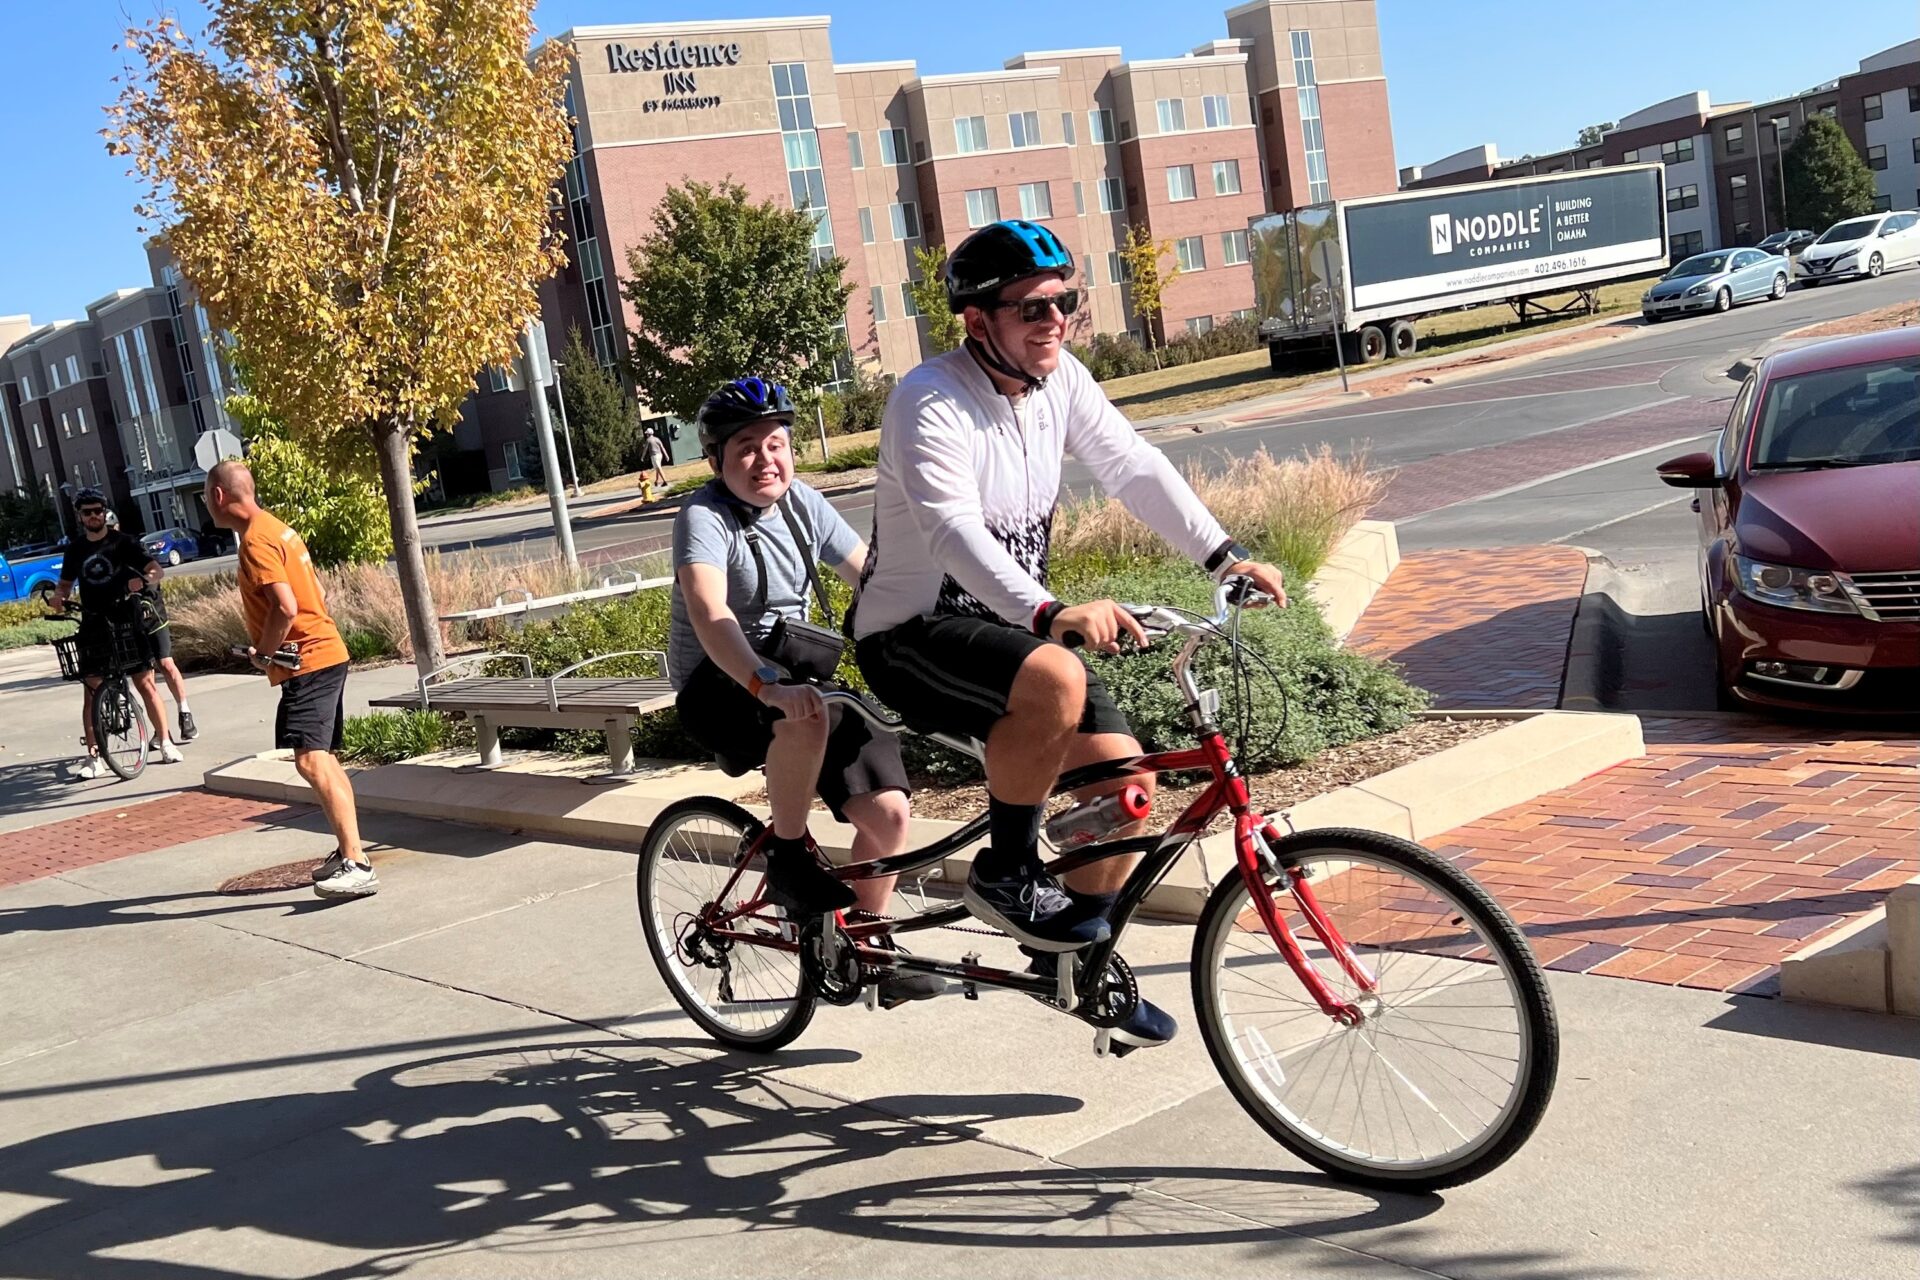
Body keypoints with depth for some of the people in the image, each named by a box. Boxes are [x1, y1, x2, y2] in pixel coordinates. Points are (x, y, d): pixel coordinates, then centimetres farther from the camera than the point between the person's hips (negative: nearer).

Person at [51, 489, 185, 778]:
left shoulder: (122, 542, 0)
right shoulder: (75, 549, 11)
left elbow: (155, 568, -7)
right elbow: (66, 583, 19)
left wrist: (144, 579, -30)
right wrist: (58, 597, -4)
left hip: (127, 624, -3)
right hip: (94, 627, 3)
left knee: (146, 683, -4)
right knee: (92, 691, -1)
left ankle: (165, 742, 8)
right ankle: (94, 756, 1)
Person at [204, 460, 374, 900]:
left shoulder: (256, 540, -14)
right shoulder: (275, 529, 18)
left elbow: (285, 607, -24)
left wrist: (263, 653, -10)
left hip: (307, 663, -11)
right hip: (324, 654, 11)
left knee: (311, 760, -19)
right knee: (324, 760, 19)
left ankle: (357, 865, -26)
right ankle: (347, 852, 27)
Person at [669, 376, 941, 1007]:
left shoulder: (801, 503, 2)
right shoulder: (704, 517, -17)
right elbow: (711, 616, -34)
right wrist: (768, 686, -51)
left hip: (795, 675, 6)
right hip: (719, 687, -6)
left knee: (887, 811, -8)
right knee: (807, 714, -40)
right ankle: (789, 860, -16)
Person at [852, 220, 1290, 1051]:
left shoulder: (1061, 381, 0)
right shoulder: (931, 404, -22)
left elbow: (1135, 468, -2)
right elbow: (953, 529, -36)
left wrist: (1224, 556, -15)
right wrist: (1052, 613, -51)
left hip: (1010, 626, 8)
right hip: (913, 636, -7)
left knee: (1125, 775, -4)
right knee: (1055, 680, -36)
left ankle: (1074, 956, 17)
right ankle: (1005, 873, -13)